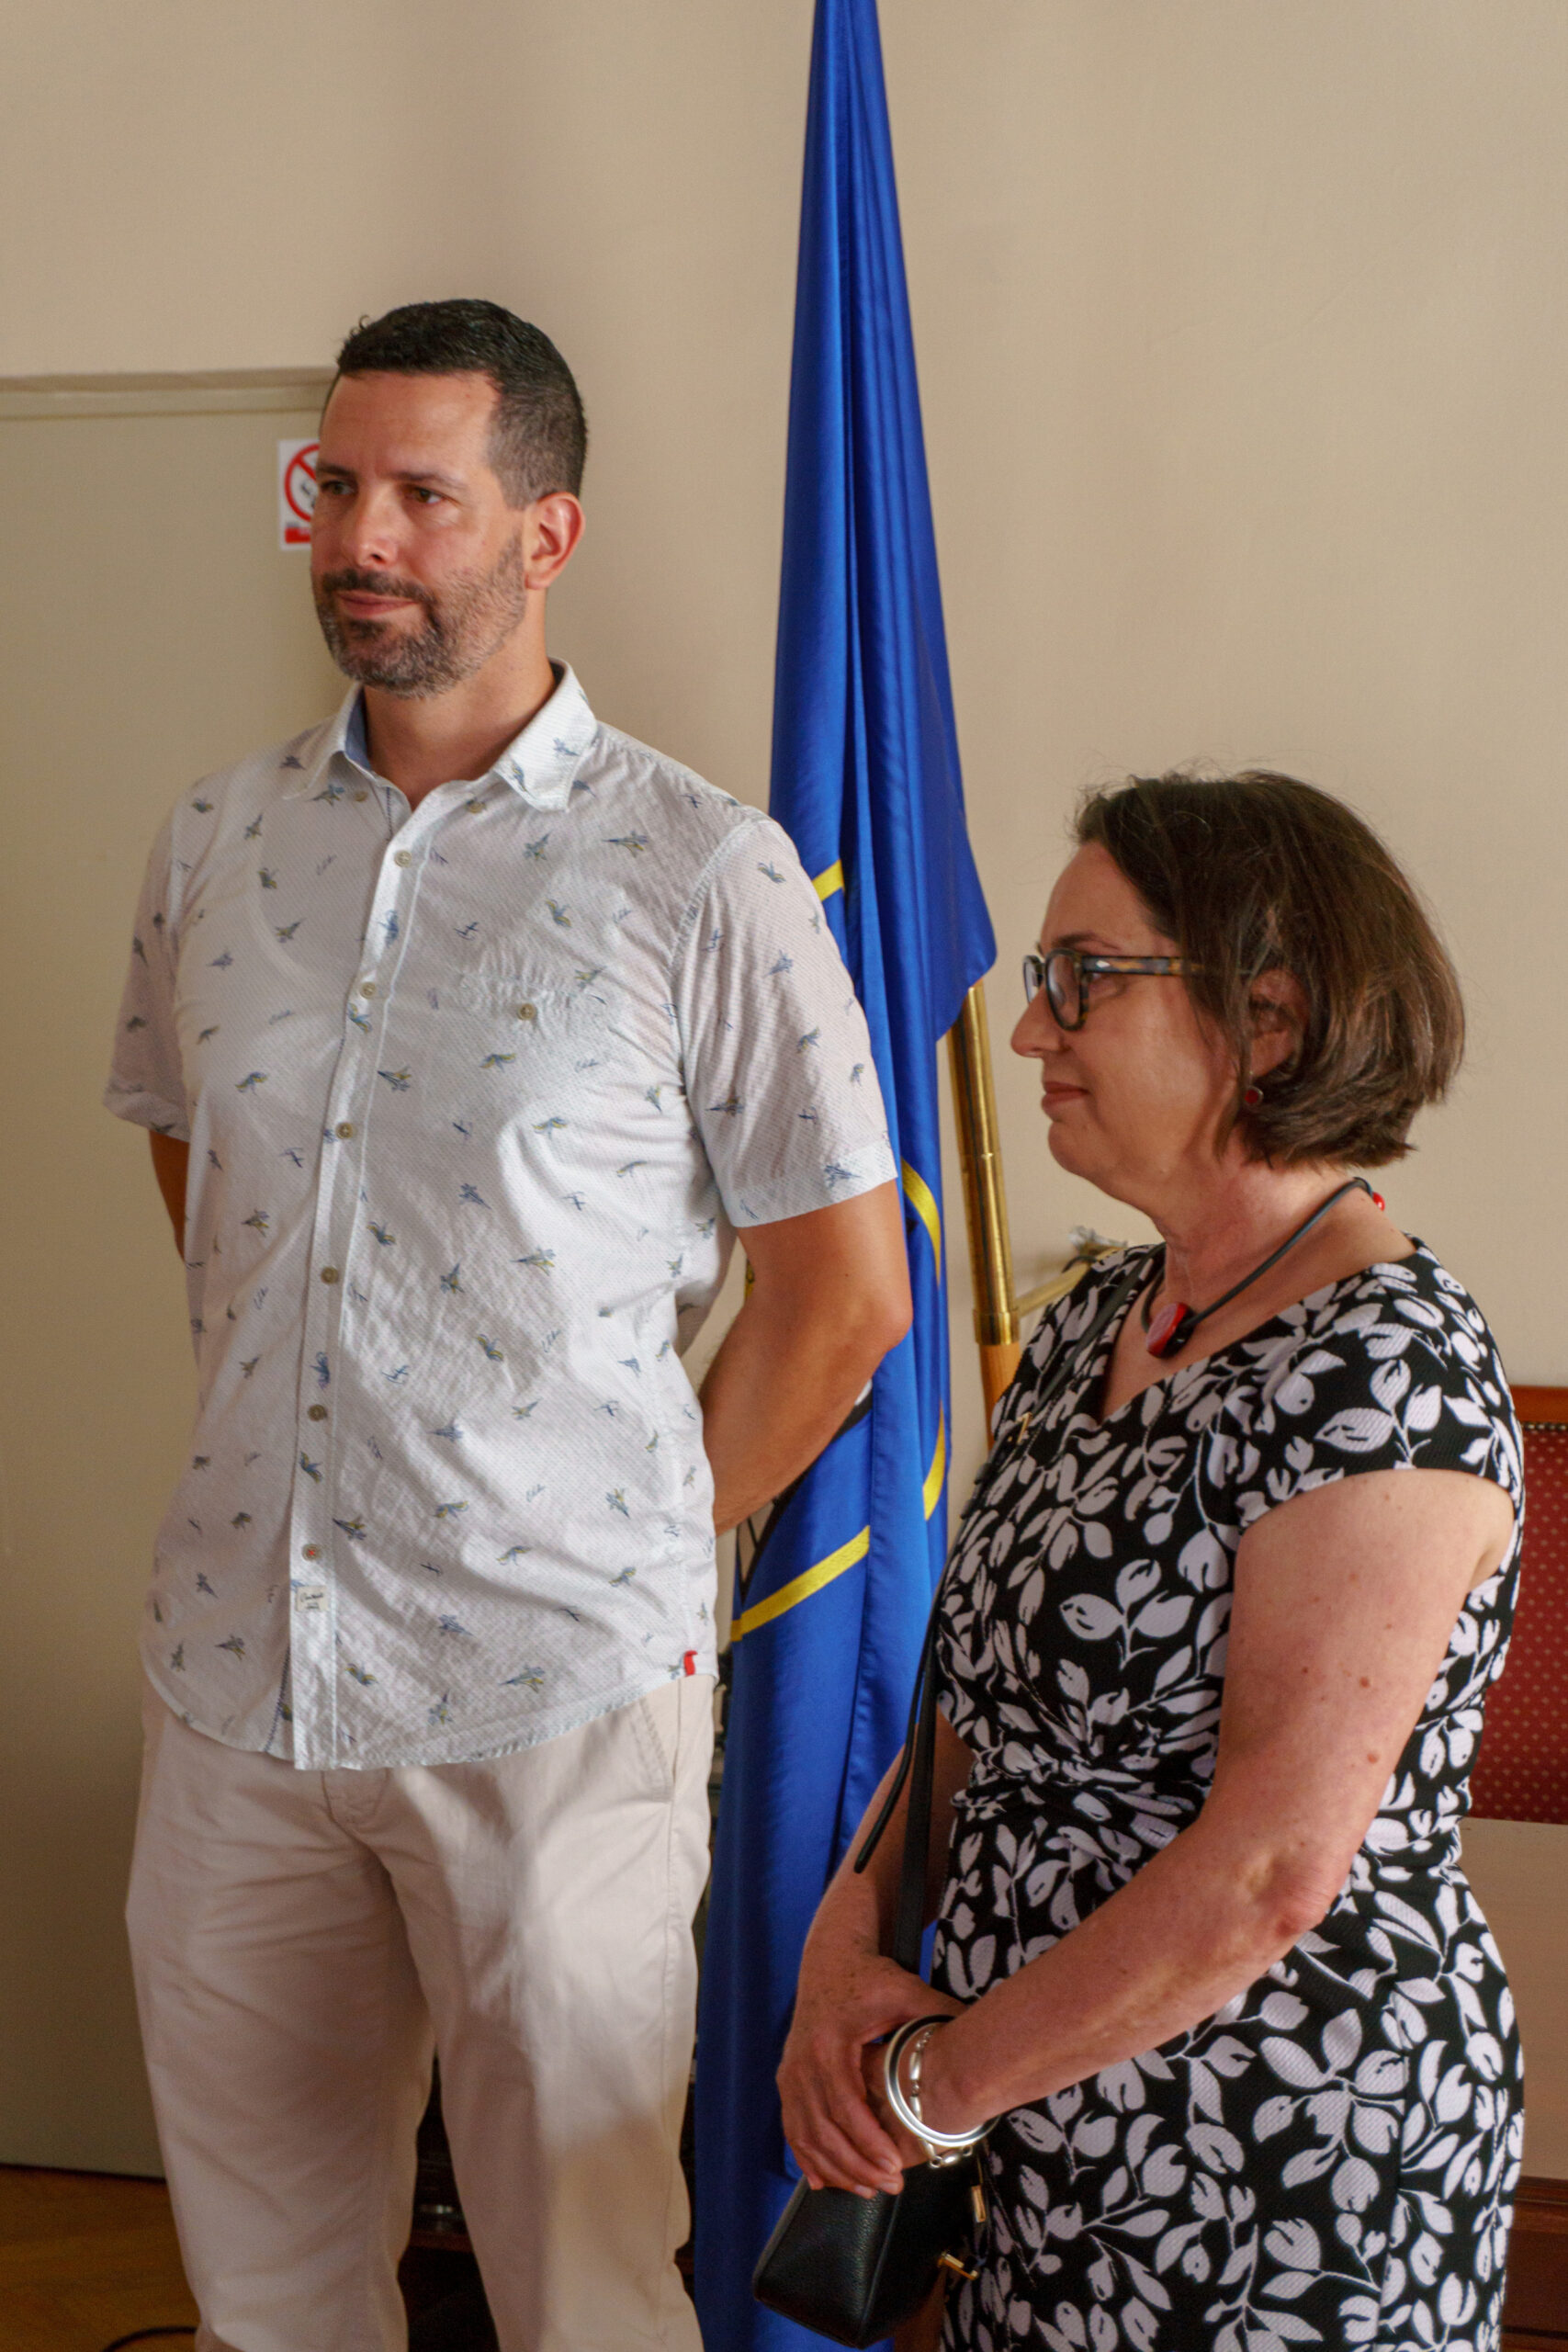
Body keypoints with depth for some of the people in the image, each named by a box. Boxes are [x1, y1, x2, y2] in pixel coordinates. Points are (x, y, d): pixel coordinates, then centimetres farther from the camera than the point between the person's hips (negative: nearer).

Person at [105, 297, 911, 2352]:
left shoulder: (704, 874, -9)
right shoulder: (217, 839, 6)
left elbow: (844, 1294, -4)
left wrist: (644, 1549, 0)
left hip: (556, 1698, -4)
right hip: (234, 1667, 4)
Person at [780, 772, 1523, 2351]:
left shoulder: (1384, 1368, -21)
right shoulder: (1096, 1321, 5)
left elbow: (1270, 1871, -25)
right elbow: (991, 1690, 11)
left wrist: (936, 2080, -16)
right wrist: (853, 1927, -5)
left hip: (1289, 2171, -7)